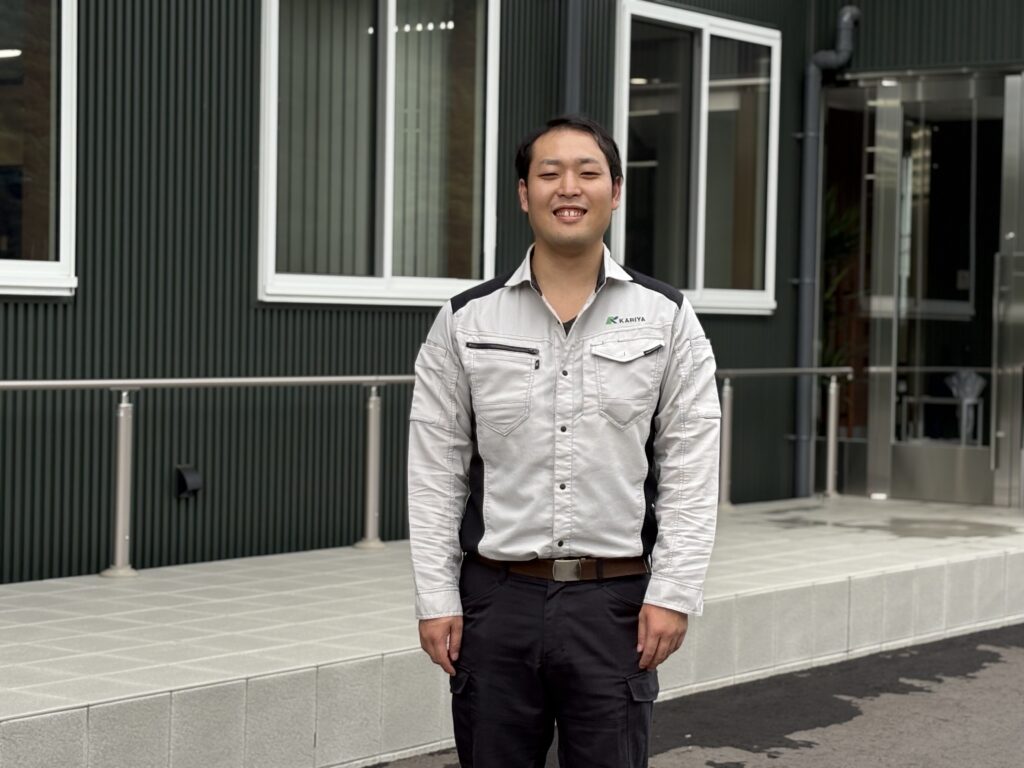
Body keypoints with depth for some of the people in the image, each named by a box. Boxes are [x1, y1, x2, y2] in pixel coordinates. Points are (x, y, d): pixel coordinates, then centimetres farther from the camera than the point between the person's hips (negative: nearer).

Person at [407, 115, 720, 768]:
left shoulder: (667, 318, 3)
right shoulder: (465, 322, 4)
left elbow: (691, 473, 0)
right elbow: (434, 474, 4)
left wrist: (673, 593, -7)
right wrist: (436, 599, -1)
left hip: (615, 602, -1)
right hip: (498, 599, 1)